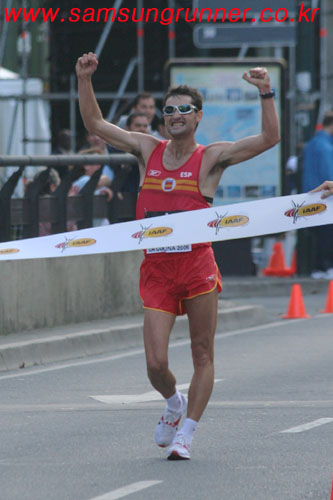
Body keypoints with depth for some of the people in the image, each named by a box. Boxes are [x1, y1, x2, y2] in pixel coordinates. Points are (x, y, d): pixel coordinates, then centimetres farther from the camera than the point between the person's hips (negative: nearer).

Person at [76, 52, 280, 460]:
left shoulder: (211, 157, 0)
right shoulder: (148, 150, 10)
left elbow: (269, 138, -9)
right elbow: (95, 124, 14)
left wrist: (266, 94, -21)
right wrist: (84, 80, 4)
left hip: (197, 266, -2)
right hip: (156, 270, 2)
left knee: (202, 356, 1)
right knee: (155, 364, -5)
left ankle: (185, 436, 10)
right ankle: (173, 403, 27)